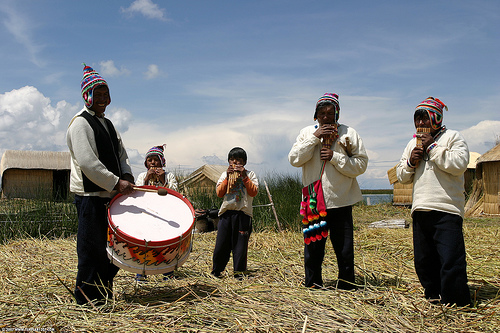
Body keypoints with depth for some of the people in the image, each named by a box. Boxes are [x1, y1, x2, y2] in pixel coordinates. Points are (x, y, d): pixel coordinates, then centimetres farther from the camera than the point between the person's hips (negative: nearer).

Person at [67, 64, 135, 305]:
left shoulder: (107, 124, 19)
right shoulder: (80, 123, -9)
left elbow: (121, 154, 21)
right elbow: (87, 162, -19)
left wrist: (126, 176, 2)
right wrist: (116, 183, -19)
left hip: (110, 194, 9)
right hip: (90, 196, -9)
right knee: (92, 246, -3)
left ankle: (105, 290, 27)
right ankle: (87, 297, 8)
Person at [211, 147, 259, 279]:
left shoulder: (250, 174, 7)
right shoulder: (225, 174, 13)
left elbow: (254, 192, -5)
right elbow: (219, 193, 2)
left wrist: (244, 176, -9)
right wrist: (228, 177, -5)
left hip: (243, 214, -1)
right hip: (226, 212, 2)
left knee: (240, 244, 1)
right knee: (221, 244, 3)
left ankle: (238, 271, 13)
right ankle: (216, 270, 17)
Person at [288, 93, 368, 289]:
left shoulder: (349, 133, 1)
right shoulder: (307, 132, 7)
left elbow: (361, 165, -4)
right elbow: (294, 159, -5)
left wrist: (335, 157, -15)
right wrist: (315, 137, -12)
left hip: (341, 202, -1)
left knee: (345, 253, 5)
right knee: (312, 251, 10)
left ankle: (346, 288, 21)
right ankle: (312, 287, 25)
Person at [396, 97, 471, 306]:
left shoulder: (452, 137, 2)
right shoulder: (413, 143, 20)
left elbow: (459, 165, -14)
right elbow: (402, 177, 19)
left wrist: (432, 147, -12)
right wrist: (410, 162, -1)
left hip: (446, 210, -6)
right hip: (420, 210, 6)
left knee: (451, 261, -10)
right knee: (423, 261, 11)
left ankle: (457, 305, 1)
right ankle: (434, 297, 26)